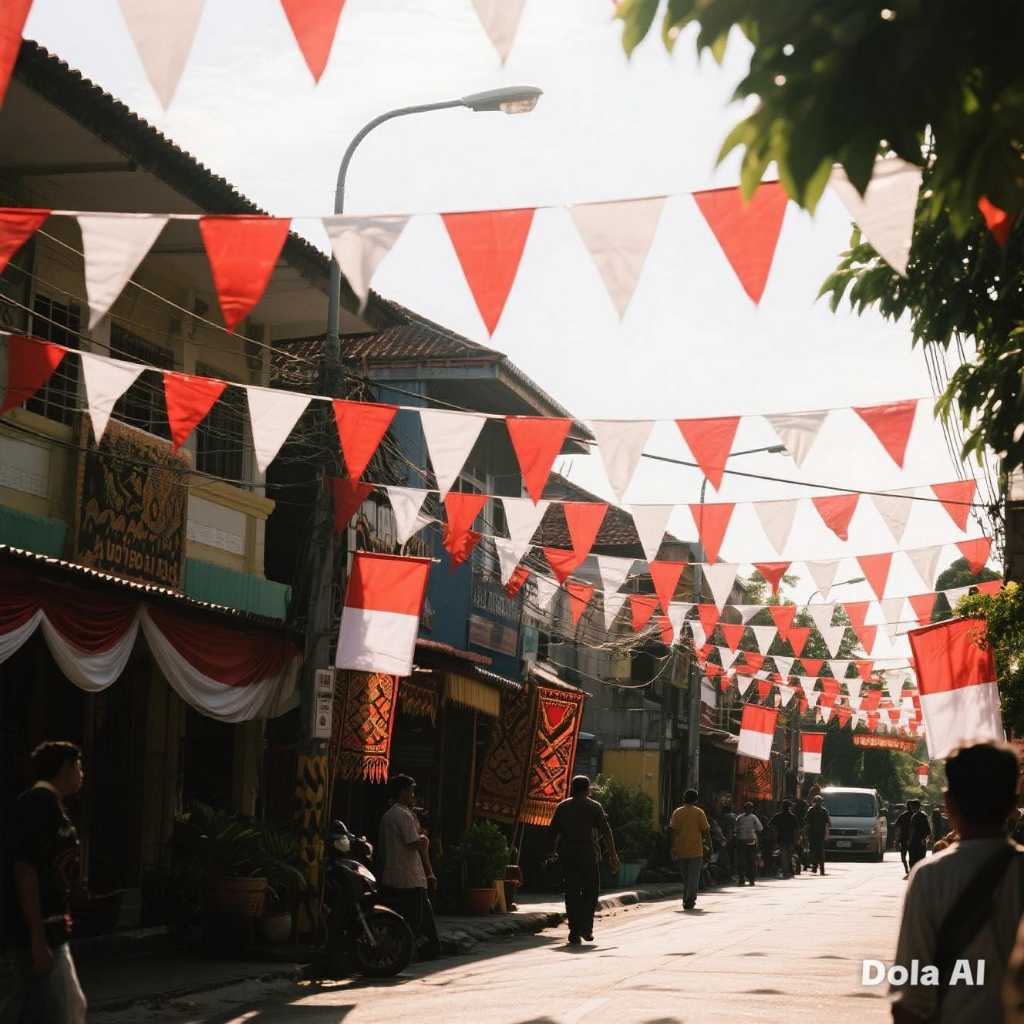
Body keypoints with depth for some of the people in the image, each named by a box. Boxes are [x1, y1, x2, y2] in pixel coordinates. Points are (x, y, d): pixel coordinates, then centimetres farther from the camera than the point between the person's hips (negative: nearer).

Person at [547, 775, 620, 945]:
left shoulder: (562, 807, 9)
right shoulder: (594, 807, 0)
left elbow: (552, 831, 8)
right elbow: (606, 831, -5)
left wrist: (553, 851, 21)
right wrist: (613, 854, -2)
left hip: (567, 854, 3)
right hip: (588, 854, -3)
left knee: (572, 893, 5)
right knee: (590, 891, 8)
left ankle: (574, 932, 1)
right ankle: (586, 927, -5)